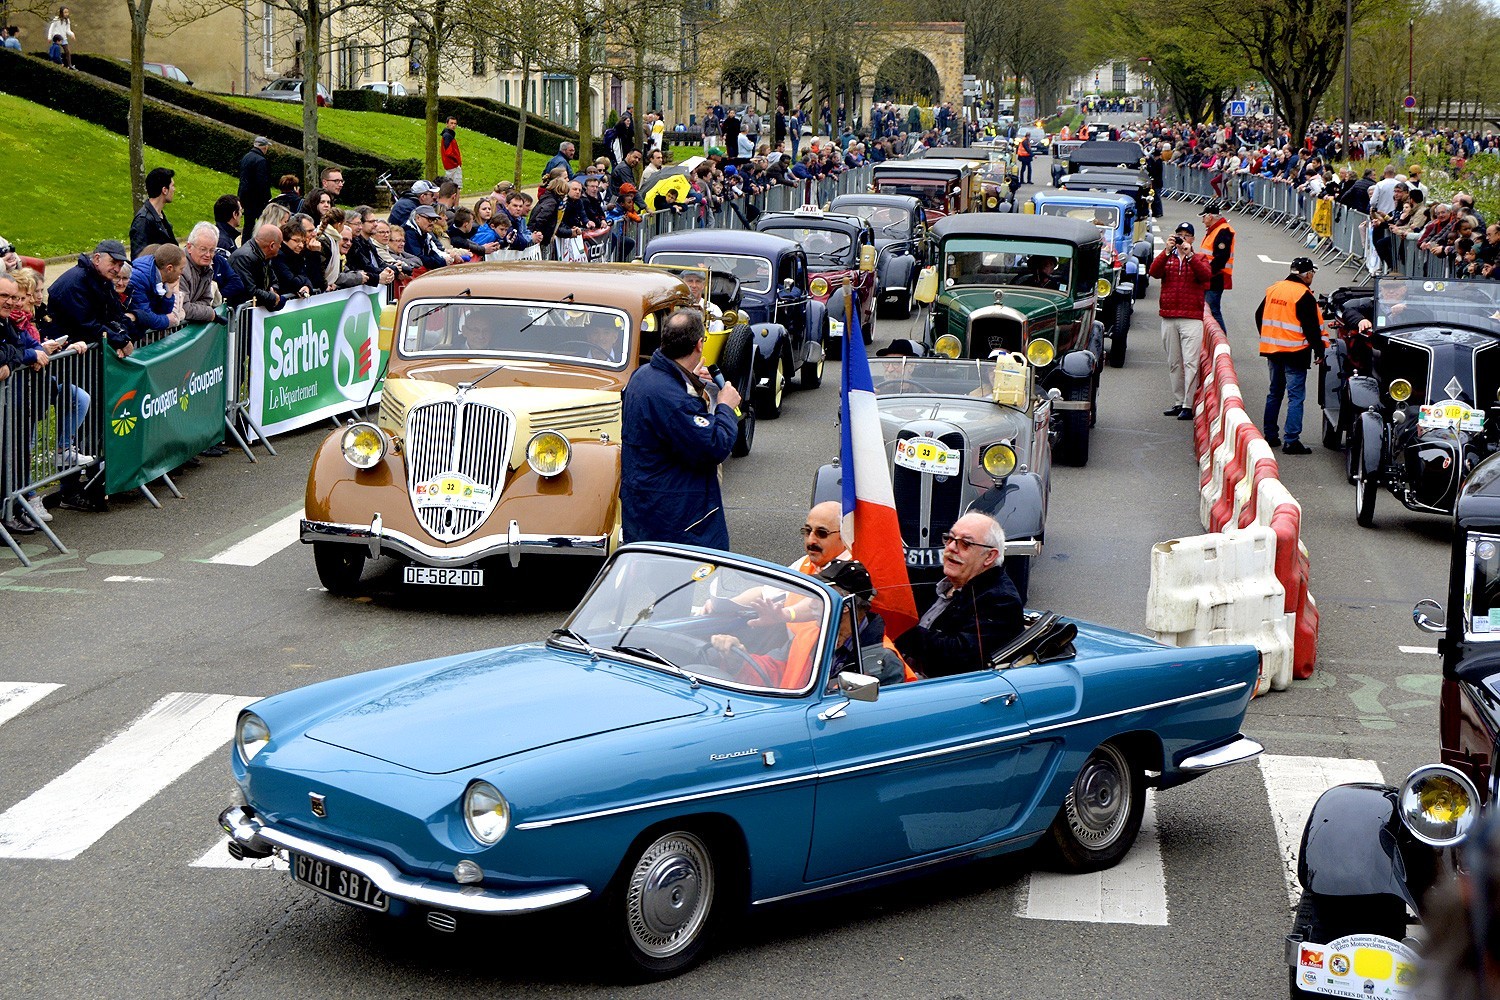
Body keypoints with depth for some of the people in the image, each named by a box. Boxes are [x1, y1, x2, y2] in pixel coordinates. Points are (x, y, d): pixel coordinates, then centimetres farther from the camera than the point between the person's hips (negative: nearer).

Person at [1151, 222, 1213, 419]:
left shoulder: (1199, 259, 8)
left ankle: (1188, 405, -12)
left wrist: (1189, 255, -20)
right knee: (1173, 363, 8)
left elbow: (1206, 275, -13)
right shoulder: (1166, 258, 13)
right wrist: (1167, 251, -19)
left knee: (1190, 362, -11)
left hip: (1192, 318, -3)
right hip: (1168, 318, 3)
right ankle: (1177, 403, 15)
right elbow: (1154, 272, -7)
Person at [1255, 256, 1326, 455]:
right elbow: (1312, 327, -15)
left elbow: (1259, 316, 17)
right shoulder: (1304, 295, -14)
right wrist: (1319, 351, -5)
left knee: (1274, 392, 18)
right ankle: (1291, 441, -10)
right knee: (1296, 396, -5)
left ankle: (1270, 435, 22)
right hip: (1295, 352, -7)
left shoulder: (1273, 289, 8)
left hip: (1272, 350, 7)